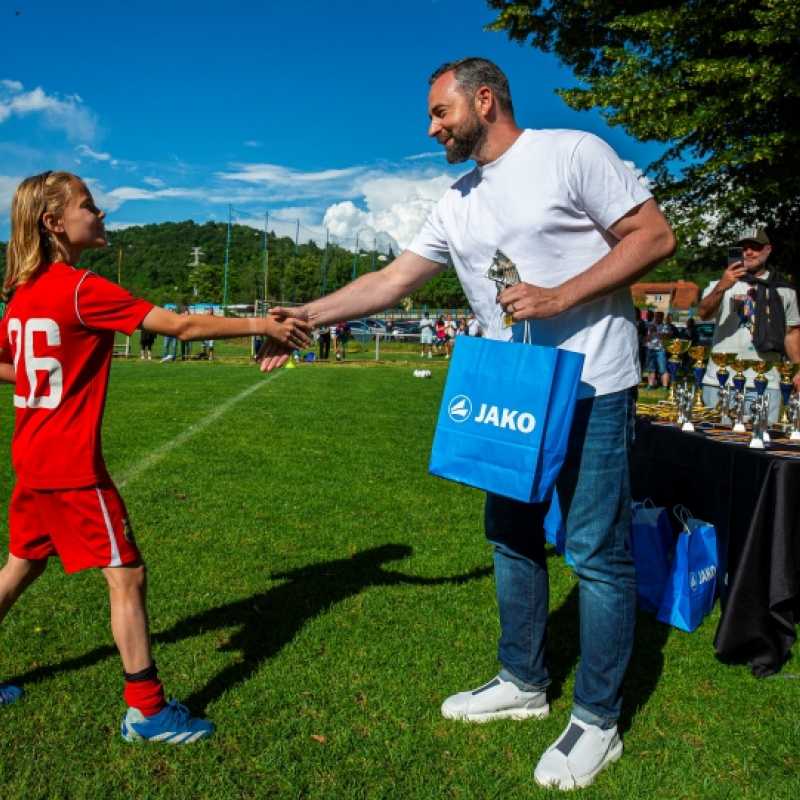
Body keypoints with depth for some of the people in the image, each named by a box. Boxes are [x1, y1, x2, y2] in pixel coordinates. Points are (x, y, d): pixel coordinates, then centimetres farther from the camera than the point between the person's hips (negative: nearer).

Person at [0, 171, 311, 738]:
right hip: (73, 464, -9)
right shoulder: (81, 289, -17)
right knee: (128, 576, -2)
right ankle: (147, 710, 7)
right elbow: (181, 326, -19)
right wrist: (260, 325, -14)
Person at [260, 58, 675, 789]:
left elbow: (656, 236, -10)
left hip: (592, 389, -7)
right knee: (512, 536, 15)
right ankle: (523, 683, 33)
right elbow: (391, 281, 13)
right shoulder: (456, 206, 12)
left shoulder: (572, 153, -7)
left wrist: (559, 297, -19)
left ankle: (598, 721, 15)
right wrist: (306, 316, 8)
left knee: (597, 552, -1)